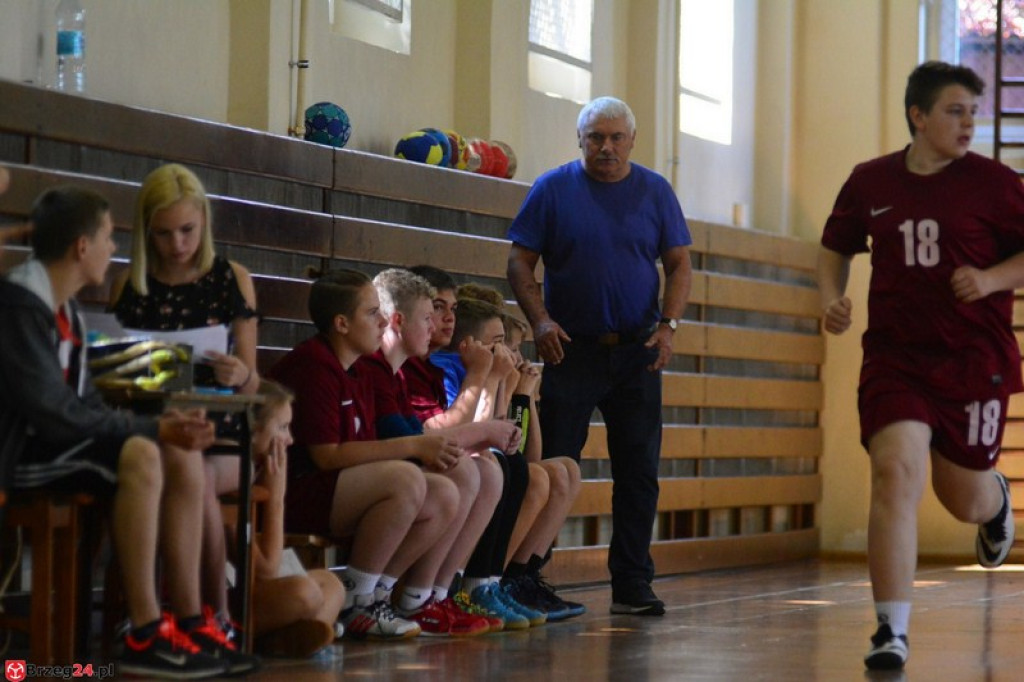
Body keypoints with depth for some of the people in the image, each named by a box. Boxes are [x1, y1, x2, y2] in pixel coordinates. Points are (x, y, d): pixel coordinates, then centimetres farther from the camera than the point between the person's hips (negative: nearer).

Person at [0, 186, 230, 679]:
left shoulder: (64, 309, 13)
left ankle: (187, 619, -6)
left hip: (56, 442, 10)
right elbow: (54, 414, -24)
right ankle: (146, 635, -27)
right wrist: (152, 429, -18)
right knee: (140, 457, -30)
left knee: (182, 457, -4)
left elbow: (84, 404, 8)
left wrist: (160, 427, -8)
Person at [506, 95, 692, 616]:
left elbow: (679, 264, 7)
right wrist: (540, 320, -14)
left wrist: (668, 325, -8)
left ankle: (631, 585, 10)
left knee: (639, 474, 3)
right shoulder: (553, 189, 2)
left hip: (637, 353, 2)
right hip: (571, 349, -2)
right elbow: (520, 262, 0)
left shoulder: (654, 192, 7)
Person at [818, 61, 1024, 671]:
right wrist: (832, 299, 1)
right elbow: (836, 248, 19)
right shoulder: (870, 183, 3)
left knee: (964, 499, 11)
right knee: (895, 473, -18)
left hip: (975, 360, -1)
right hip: (895, 358, 1)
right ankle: (892, 632, -14)